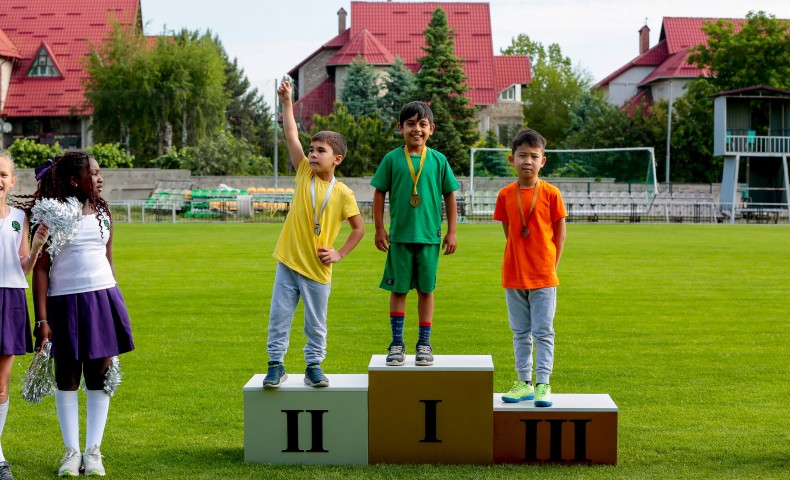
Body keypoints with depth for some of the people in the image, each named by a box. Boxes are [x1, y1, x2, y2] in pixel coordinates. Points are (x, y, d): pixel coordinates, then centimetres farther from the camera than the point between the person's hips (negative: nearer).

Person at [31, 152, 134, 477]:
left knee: (99, 376, 4)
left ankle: (93, 451, 13)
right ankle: (71, 451, 15)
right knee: (67, 378, 5)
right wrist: (41, 320, -11)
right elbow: (40, 269, -7)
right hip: (64, 302, -4)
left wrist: (114, 305, 16)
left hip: (102, 299, 4)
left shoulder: (104, 213, 8)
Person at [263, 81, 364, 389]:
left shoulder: (342, 193, -6)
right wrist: (287, 103, -10)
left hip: (317, 270, -2)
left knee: (316, 323, 8)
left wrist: (340, 254, -6)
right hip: (289, 262, 2)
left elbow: (359, 228, 3)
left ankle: (314, 366, 21)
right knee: (279, 316, 5)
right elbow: (291, 137, -5)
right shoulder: (304, 174, 1)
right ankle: (276, 365, 14)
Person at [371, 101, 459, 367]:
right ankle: (397, 343, 14)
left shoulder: (438, 160, 1)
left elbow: (450, 195, 6)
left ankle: (424, 344, 16)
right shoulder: (392, 159, -1)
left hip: (429, 235, 1)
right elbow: (379, 193, 4)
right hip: (399, 235, 0)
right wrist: (379, 229, 0)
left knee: (426, 289, 7)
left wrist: (451, 232, 4)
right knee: (398, 289, 5)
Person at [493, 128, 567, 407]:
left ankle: (543, 385, 5)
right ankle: (524, 383, 19)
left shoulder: (550, 193, -5)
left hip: (544, 277, -3)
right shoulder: (505, 195, 2)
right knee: (520, 333, 11)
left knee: (543, 332, 0)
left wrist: (551, 265, -2)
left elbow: (560, 231, 0)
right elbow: (508, 232, 10)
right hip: (513, 275, 3)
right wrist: (520, 258, 3)